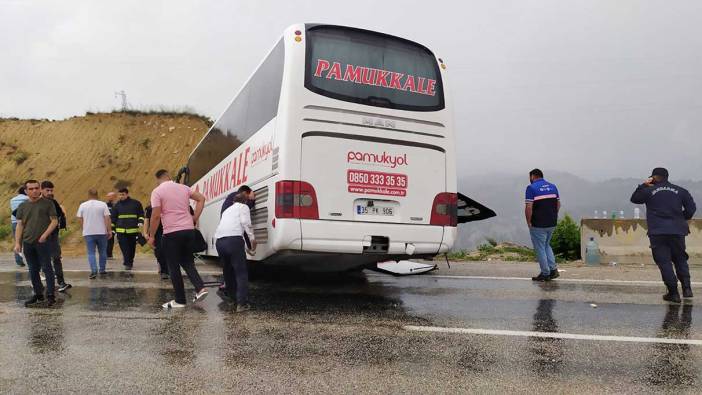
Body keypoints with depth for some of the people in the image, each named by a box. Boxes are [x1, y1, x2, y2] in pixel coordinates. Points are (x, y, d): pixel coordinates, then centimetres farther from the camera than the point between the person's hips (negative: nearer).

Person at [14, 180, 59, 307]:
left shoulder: (48, 203, 1)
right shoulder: (23, 206, 12)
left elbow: (54, 221, -2)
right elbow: (20, 225, 11)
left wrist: (44, 235, -12)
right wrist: (17, 243, 4)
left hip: (43, 242, -4)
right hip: (27, 243, 5)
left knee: (46, 268, -4)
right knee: (33, 270, 11)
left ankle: (51, 295, 0)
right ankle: (38, 294, 21)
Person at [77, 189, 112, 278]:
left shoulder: (82, 205, 1)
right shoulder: (103, 204, -4)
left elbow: (80, 219, 5)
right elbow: (107, 219, -8)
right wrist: (109, 230, -2)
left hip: (88, 233, 1)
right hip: (101, 232, 0)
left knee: (91, 253, 3)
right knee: (102, 252, 13)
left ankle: (94, 271, -9)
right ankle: (102, 269, 20)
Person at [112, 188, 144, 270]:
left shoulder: (136, 203, 4)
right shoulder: (117, 205, 10)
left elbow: (141, 214, 10)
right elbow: (113, 218, 15)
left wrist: (140, 222, -7)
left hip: (133, 230, -1)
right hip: (121, 230, 1)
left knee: (132, 247, 7)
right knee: (124, 247, -9)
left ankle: (130, 262, 23)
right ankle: (127, 263, -7)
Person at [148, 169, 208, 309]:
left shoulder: (157, 191, -5)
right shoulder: (183, 187, 10)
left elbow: (156, 216, -11)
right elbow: (201, 198, 13)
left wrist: (151, 236, -2)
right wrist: (195, 218, 14)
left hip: (172, 233, -5)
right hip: (189, 230, 5)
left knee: (174, 267, 5)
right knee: (187, 262, 18)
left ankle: (180, 300, 9)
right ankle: (200, 288, 1)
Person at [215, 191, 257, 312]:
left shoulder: (227, 210, 34)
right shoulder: (243, 207, 16)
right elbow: (245, 222, -3)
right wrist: (252, 238, -1)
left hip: (219, 241, 6)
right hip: (234, 239, -6)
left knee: (227, 270, 22)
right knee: (241, 272, -3)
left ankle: (231, 295, 33)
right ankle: (242, 303, -9)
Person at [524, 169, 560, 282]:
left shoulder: (531, 188, -11)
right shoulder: (552, 186, 9)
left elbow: (529, 207, -18)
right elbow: (558, 204, 10)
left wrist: (529, 222, -8)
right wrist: (552, 217, 16)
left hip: (538, 225, -6)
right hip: (552, 223, 7)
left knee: (540, 248, 5)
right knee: (546, 245, 22)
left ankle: (545, 274, 9)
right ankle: (553, 269, 15)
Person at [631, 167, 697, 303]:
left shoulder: (649, 191, 0)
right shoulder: (680, 191, 8)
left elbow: (634, 199, 15)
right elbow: (691, 208, 5)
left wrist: (643, 185, 19)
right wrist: (682, 219, 20)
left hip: (657, 233, -3)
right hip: (677, 231, 3)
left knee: (664, 261, 0)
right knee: (680, 259, 18)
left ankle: (673, 293, -2)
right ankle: (686, 287, 7)